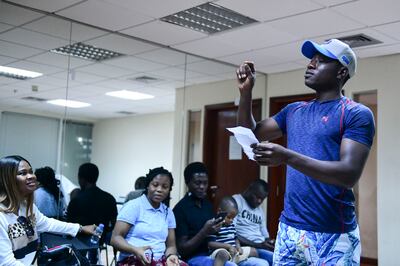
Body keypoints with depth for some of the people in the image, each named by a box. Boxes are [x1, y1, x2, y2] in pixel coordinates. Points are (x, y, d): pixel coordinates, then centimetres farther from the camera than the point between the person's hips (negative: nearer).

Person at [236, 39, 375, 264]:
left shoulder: (357, 114, -9)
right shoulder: (294, 110, 11)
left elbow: (350, 174, -20)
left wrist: (287, 157, -29)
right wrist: (246, 92, 2)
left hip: (333, 236, -5)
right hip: (289, 229, 6)